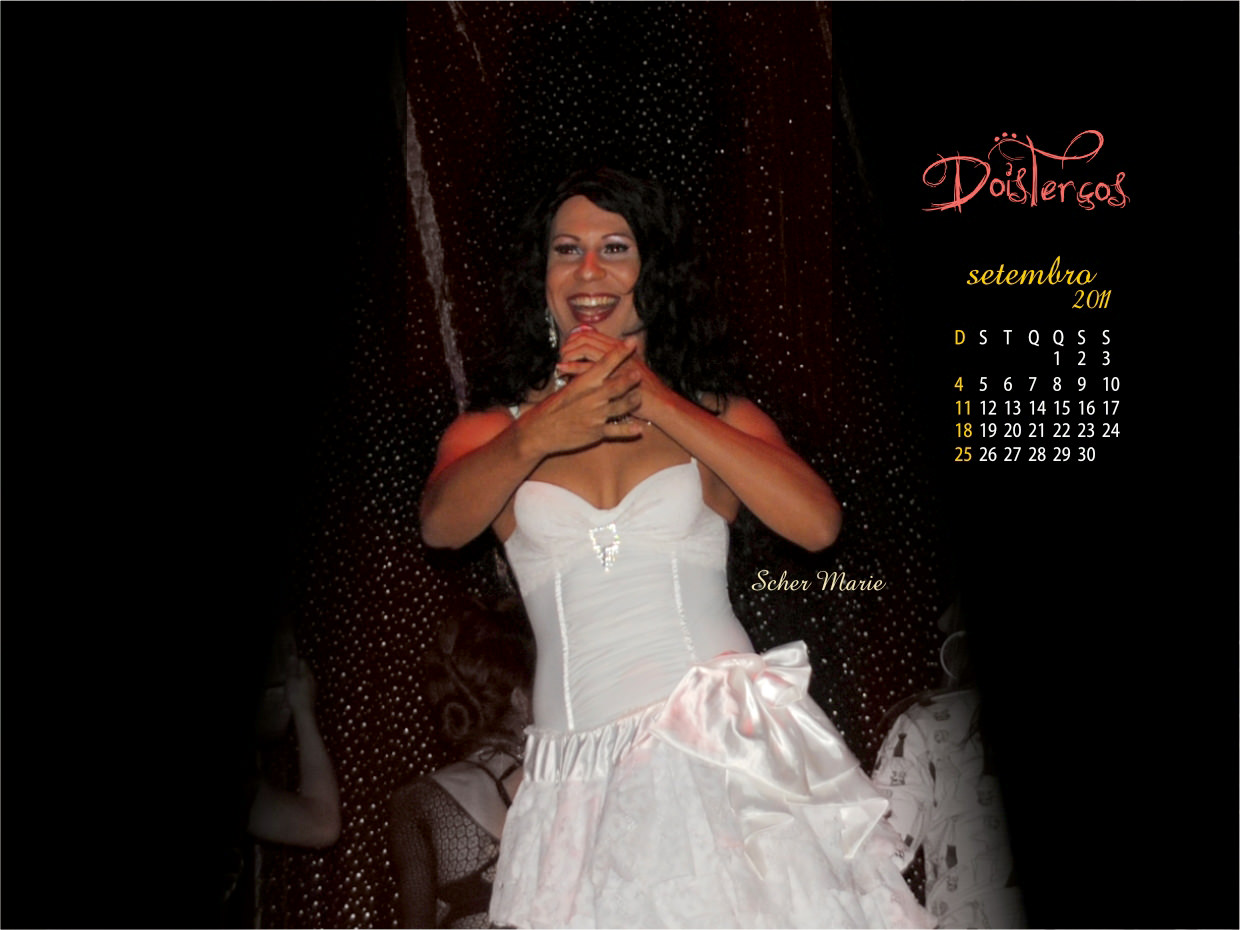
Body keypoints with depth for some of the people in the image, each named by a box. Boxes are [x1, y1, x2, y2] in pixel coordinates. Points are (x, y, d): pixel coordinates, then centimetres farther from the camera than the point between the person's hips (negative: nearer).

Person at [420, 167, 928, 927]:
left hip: (728, 749, 0)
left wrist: (661, 405, -11)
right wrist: (538, 436, -28)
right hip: (586, 773, 0)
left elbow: (819, 524, -6)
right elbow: (439, 526, -9)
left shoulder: (718, 416, 10)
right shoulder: (491, 431, 11)